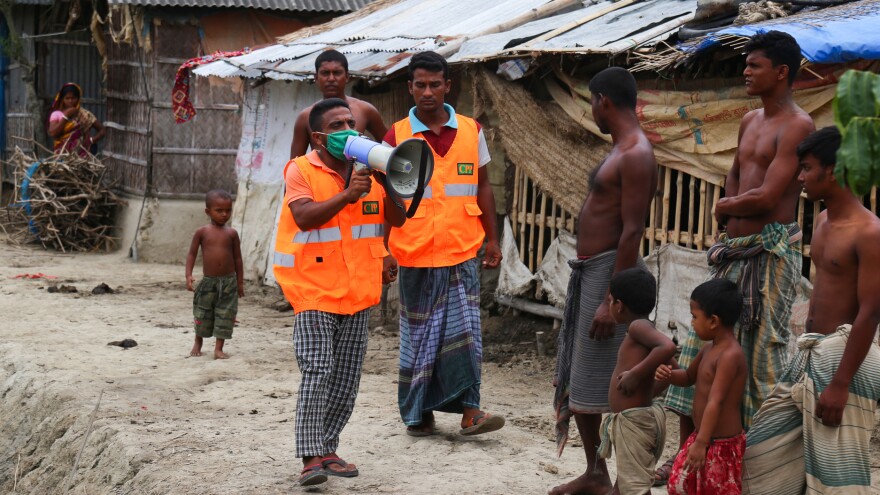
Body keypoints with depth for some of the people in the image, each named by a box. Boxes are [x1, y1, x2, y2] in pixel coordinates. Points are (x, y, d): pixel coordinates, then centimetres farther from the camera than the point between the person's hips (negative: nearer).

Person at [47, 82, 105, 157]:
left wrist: (91, 140, -9)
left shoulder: (85, 115, 7)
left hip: (81, 154, 0)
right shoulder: (56, 114, 8)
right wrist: (65, 116, -6)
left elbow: (102, 130, 7)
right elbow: (52, 133, -6)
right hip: (62, 153, 0)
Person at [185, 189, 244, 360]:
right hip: (208, 281, 0)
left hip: (228, 281, 0)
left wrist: (240, 282, 7)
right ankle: (198, 344, 31)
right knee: (202, 315, 10)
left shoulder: (231, 233, 1)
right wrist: (188, 275, -11)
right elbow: (192, 254, 0)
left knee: (225, 315, -1)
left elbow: (237, 258, 6)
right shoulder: (202, 232, -3)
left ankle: (219, 349, 6)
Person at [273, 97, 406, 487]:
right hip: (314, 288, -5)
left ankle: (327, 449, 20)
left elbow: (397, 219, 3)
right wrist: (347, 195, -29)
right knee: (318, 371, -14)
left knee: (347, 378, 8)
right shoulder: (300, 170, -6)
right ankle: (311, 458, -12)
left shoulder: (368, 168, 9)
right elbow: (304, 217, -22)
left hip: (357, 292, 6)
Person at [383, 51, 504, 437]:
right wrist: (384, 252, -1)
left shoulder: (471, 131, 6)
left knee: (464, 329, -3)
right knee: (419, 333, 6)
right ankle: (418, 414, 15)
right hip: (414, 255, -1)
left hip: (463, 251, 1)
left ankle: (469, 410, -1)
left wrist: (492, 239, 9)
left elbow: (482, 187, 13)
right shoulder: (396, 137, 1)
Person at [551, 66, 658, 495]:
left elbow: (632, 231, -22)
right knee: (575, 378, 16)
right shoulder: (619, 150, 16)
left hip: (611, 271, -11)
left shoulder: (636, 154, -16)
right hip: (588, 271, 11)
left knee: (615, 385, -7)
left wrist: (610, 301, -25)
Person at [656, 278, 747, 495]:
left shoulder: (730, 355, -23)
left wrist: (701, 443, -32)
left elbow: (715, 402, -28)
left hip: (722, 444, -9)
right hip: (702, 437, 9)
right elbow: (689, 377, 23)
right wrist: (669, 374, 0)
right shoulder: (710, 348, 7)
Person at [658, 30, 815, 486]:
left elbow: (766, 197, -18)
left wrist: (726, 207, -1)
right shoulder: (750, 121, 16)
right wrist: (729, 228, 6)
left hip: (770, 251, -9)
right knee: (699, 349, 9)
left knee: (762, 355, -5)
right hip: (734, 249, 9)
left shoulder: (797, 125, -11)